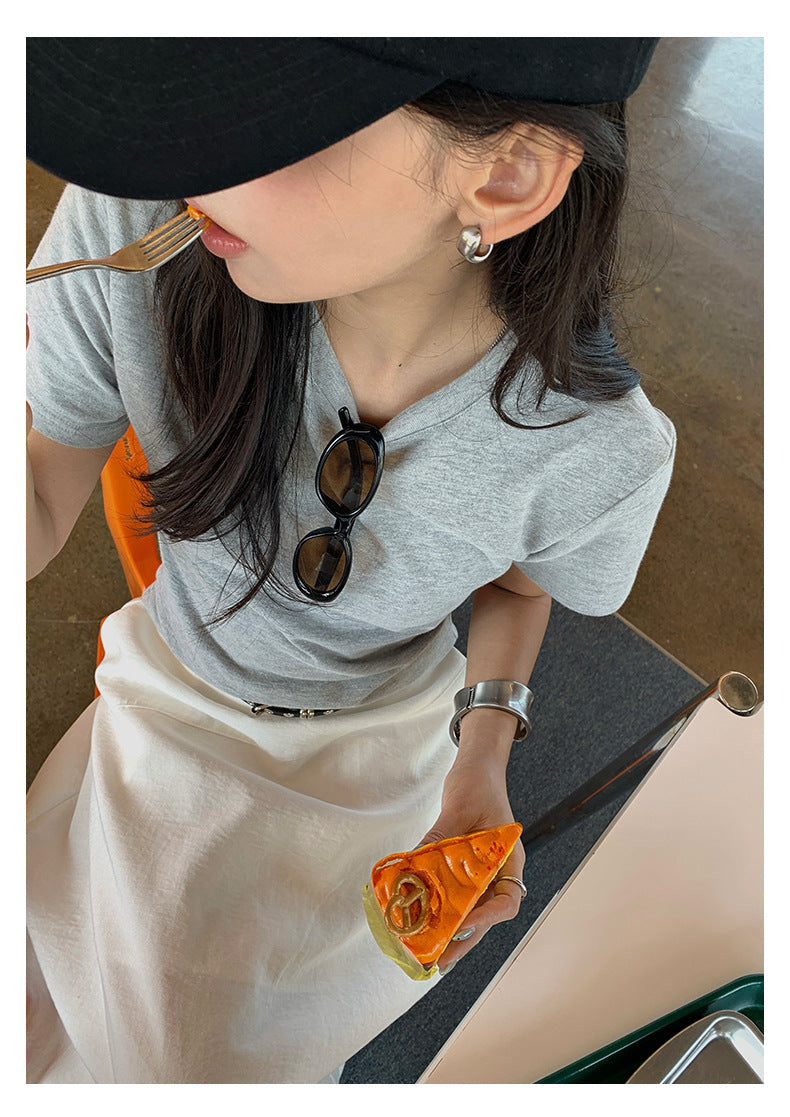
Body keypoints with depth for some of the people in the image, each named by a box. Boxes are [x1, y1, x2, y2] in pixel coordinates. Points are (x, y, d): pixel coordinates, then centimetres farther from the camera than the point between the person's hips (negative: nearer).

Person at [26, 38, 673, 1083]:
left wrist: (482, 761, -18)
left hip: (375, 754, 0)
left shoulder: (598, 449, -29)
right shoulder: (135, 230, -30)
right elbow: (37, 522, -18)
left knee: (256, 1036, 23)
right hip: (167, 698, 2)